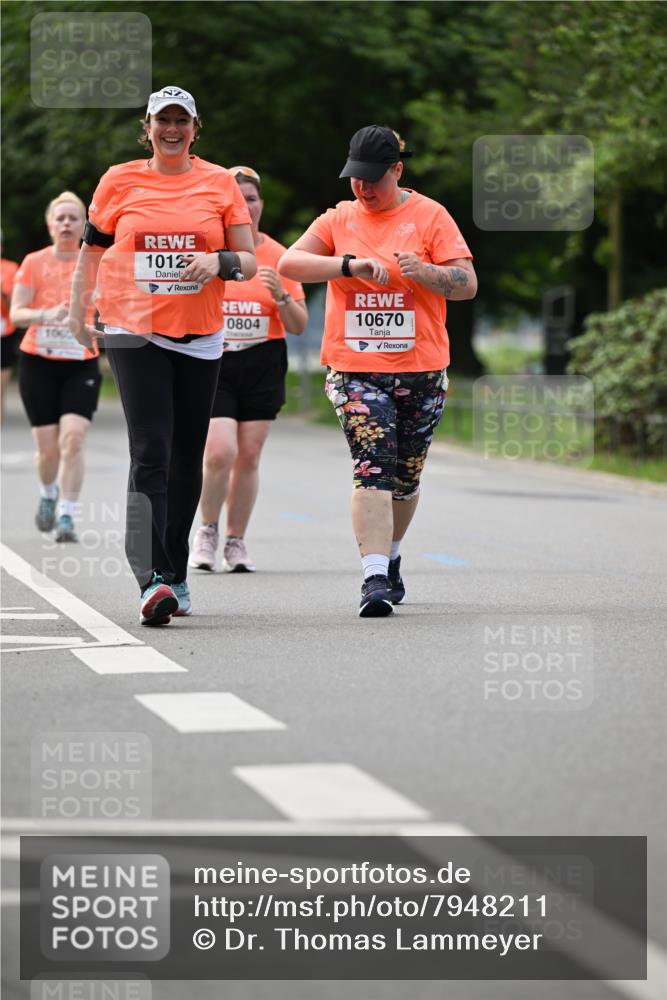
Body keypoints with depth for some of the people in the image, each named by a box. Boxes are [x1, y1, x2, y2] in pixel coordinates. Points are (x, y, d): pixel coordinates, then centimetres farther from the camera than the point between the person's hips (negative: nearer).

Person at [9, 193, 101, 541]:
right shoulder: (34, 263, 0)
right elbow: (16, 313, -6)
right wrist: (45, 315, -23)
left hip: (81, 365, 0)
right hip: (38, 363, 0)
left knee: (73, 438, -17)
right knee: (48, 447, 2)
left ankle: (66, 516, -11)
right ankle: (48, 494, 34)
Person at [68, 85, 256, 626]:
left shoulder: (219, 182, 6)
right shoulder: (120, 180, 4)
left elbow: (249, 261, 7)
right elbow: (93, 249, 15)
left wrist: (220, 261, -14)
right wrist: (78, 313, 12)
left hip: (200, 336, 2)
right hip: (134, 331, -2)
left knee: (187, 458, 8)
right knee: (150, 453, -14)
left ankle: (176, 571, 24)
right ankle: (154, 580, -22)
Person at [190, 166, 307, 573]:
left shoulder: (278, 256, 4)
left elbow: (299, 326, 5)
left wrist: (281, 295, -13)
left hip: (263, 366, 2)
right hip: (213, 361, -2)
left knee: (249, 456, 2)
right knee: (220, 452, -15)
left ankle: (236, 541, 15)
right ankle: (208, 530, 8)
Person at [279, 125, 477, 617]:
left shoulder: (430, 216, 2)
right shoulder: (339, 219, 8)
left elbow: (468, 284, -2)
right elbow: (289, 263, -5)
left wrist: (423, 271, -21)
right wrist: (351, 264, -18)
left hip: (421, 371, 0)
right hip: (355, 368, 0)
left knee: (405, 474, 10)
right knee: (373, 469, -16)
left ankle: (390, 557, 34)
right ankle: (375, 577, -22)